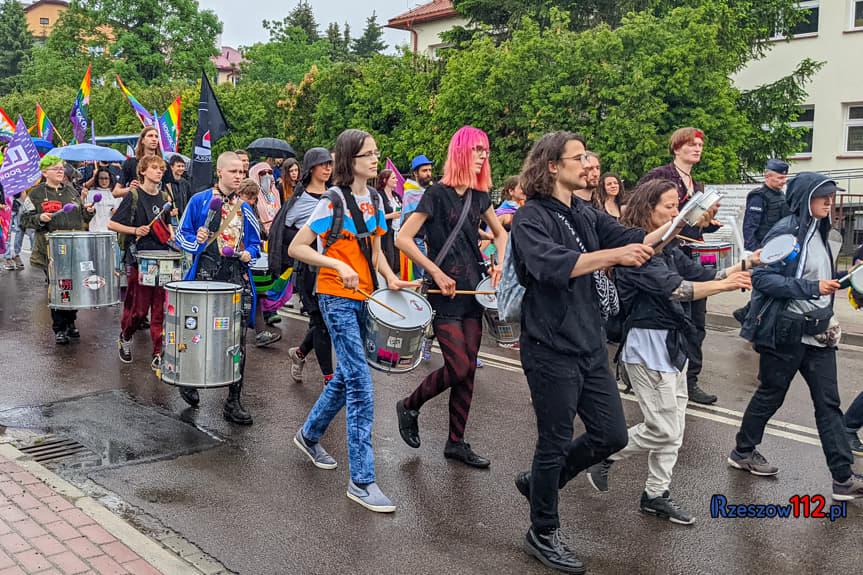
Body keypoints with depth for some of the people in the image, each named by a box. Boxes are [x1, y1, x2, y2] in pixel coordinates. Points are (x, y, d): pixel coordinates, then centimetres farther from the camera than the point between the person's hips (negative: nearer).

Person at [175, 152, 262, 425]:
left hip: (238, 276, 3)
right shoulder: (199, 201, 5)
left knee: (238, 339, -2)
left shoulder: (244, 208, 15)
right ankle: (189, 381, 31)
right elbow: (182, 235, 8)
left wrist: (249, 254, 0)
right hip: (207, 273, -3)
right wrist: (197, 241, -12)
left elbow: (255, 242, 20)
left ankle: (234, 402, 7)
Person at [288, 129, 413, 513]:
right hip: (337, 298, -8)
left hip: (364, 297, 8)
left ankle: (309, 435, 43)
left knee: (345, 377, 19)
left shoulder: (374, 200, 9)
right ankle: (361, 481, -5)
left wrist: (390, 278, 1)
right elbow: (296, 248, -11)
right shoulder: (333, 201, -12)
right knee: (361, 387, -11)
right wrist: (338, 266, -22)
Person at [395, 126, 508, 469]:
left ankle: (456, 443, 18)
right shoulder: (437, 193, -11)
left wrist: (499, 264, 6)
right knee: (458, 367, -10)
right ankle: (409, 407, 16)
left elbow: (500, 233, 24)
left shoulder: (479, 196, 8)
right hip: (445, 294, -6)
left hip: (473, 291, 6)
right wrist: (437, 273, -17)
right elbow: (402, 239, -15)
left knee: (468, 370, 7)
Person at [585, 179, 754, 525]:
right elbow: (671, 287, -24)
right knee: (662, 428, -4)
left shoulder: (667, 248, 11)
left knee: (673, 427, 13)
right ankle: (601, 456, 16)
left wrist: (746, 265, -2)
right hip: (647, 344, -9)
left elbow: (700, 275, 9)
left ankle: (656, 495, 24)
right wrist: (725, 285, -27)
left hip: (672, 342, 9)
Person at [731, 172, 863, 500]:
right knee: (771, 394, 8)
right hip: (786, 330, -7)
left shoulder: (819, 231, 11)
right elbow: (762, 278, -20)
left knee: (828, 402, 5)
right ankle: (743, 451, 28)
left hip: (817, 331, 7)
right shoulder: (784, 233, -14)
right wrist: (811, 288, -25)